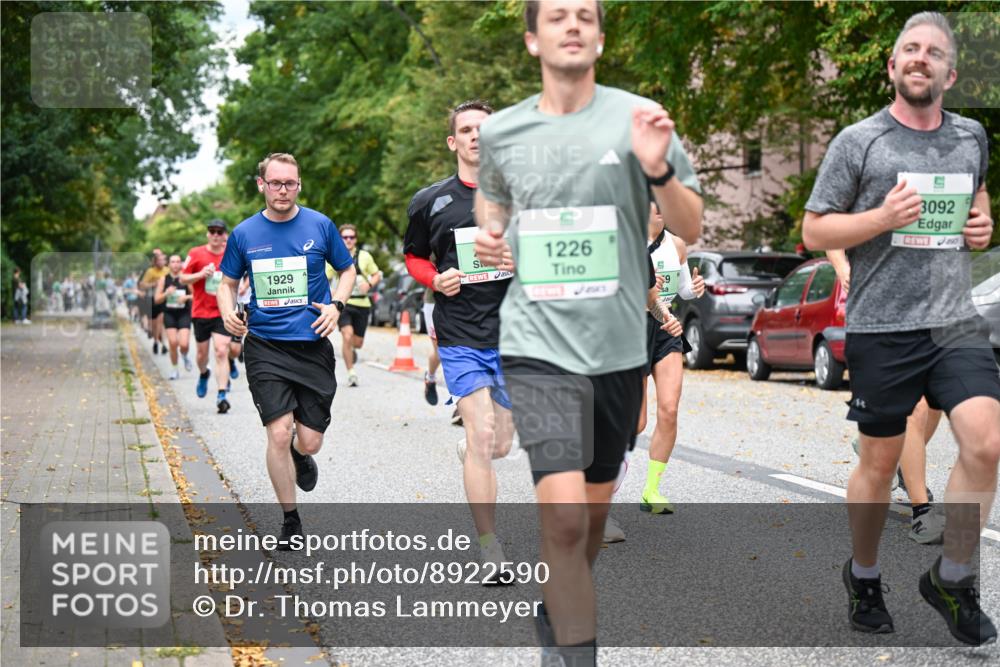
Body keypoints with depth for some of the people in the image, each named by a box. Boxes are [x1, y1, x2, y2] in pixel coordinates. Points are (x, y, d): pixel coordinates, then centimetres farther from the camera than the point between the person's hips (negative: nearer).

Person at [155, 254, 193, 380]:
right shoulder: (164, 279, 2)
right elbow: (157, 299, 4)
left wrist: (186, 297, -18)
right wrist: (166, 293, -15)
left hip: (184, 314, -1)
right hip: (169, 314, 1)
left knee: (183, 344, -13)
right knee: (173, 343, -6)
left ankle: (184, 356, 23)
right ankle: (174, 369, 13)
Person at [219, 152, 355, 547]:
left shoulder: (319, 225, 0)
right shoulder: (244, 233, 3)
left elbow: (347, 269, 13)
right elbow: (229, 282, 15)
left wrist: (336, 305, -5)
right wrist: (228, 312, -6)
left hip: (313, 346, 0)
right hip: (264, 347, 0)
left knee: (309, 441, 0)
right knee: (278, 433, -11)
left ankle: (300, 456, 40)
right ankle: (290, 521, 7)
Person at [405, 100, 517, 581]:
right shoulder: (429, 202, 3)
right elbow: (413, 257, 16)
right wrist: (436, 279, -6)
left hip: (515, 333, 2)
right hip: (460, 335, -2)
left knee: (500, 445, 11)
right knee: (482, 437, -13)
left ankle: (466, 451, 49)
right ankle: (491, 552, -5)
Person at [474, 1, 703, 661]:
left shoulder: (637, 118, -2)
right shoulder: (501, 131, 2)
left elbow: (691, 229, 1)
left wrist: (658, 169, -18)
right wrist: (489, 232, 3)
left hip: (619, 346, 2)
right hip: (539, 344, -1)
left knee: (595, 508, 17)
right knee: (563, 511, -18)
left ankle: (560, 609, 45)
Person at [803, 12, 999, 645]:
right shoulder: (858, 141, -2)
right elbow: (814, 230, 0)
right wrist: (881, 218, -16)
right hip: (882, 327, -3)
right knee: (880, 461, 7)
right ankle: (864, 576, 30)